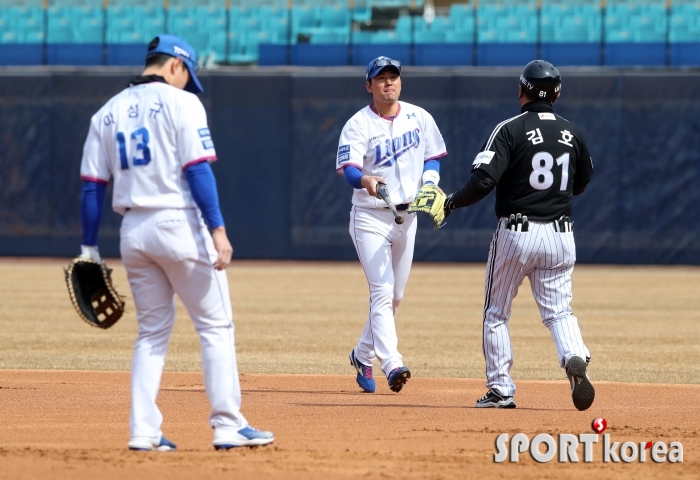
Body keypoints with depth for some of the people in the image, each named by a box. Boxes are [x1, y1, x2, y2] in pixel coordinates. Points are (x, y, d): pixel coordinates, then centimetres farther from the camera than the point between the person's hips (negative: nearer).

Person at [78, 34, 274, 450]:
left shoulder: (108, 113, 12)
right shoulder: (181, 103, -4)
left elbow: (92, 185, 9)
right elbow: (198, 170, -14)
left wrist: (90, 248, 12)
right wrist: (218, 230, -18)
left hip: (133, 230, 6)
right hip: (178, 224, -6)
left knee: (152, 332, 13)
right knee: (216, 326, 2)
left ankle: (144, 431, 6)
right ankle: (228, 426, -1)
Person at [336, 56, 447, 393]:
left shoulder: (419, 118, 3)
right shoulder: (358, 125, -12)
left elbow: (432, 157, 14)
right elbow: (348, 168, -26)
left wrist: (429, 183, -7)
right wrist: (365, 180, -48)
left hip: (406, 216, 5)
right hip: (370, 217, -5)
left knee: (394, 297, 13)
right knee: (382, 293, -17)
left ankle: (363, 355, 32)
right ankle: (392, 365, -26)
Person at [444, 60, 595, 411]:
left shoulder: (511, 129, -10)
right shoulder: (571, 133, 5)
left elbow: (484, 180, -19)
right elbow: (582, 182, 20)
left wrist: (453, 202, -4)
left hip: (516, 233, -3)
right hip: (560, 234, 3)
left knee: (496, 314, 11)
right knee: (559, 310, 7)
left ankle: (500, 390, 9)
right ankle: (575, 358, -23)